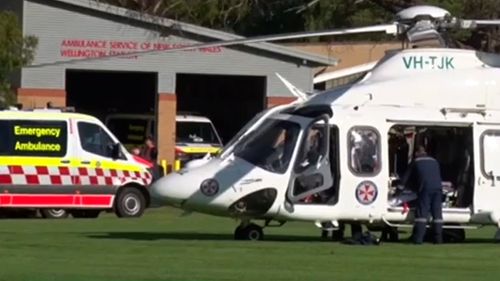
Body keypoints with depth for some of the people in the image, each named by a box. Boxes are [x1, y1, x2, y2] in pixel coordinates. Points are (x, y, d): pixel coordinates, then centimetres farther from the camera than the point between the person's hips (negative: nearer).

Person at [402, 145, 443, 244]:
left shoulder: (416, 162, 18)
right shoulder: (434, 161, 28)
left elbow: (405, 178, 21)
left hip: (425, 188, -4)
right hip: (437, 187, 4)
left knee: (422, 213, -7)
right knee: (437, 213, 7)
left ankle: (418, 239, -15)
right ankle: (438, 238, 4)